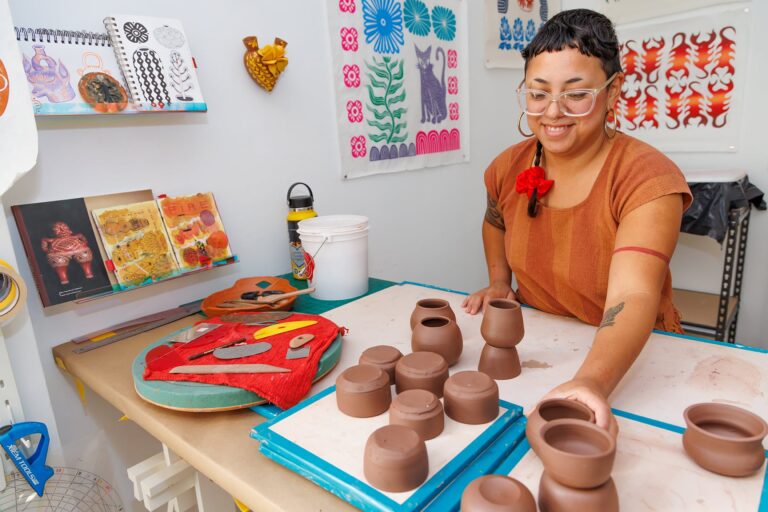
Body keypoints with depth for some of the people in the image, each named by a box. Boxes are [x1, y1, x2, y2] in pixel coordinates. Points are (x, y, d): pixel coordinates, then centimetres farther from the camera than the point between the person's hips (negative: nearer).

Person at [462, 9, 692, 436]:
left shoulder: (648, 177, -20)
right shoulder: (509, 168, -5)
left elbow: (632, 298, -33)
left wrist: (592, 382, -51)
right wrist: (499, 282, 2)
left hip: (628, 357, -3)